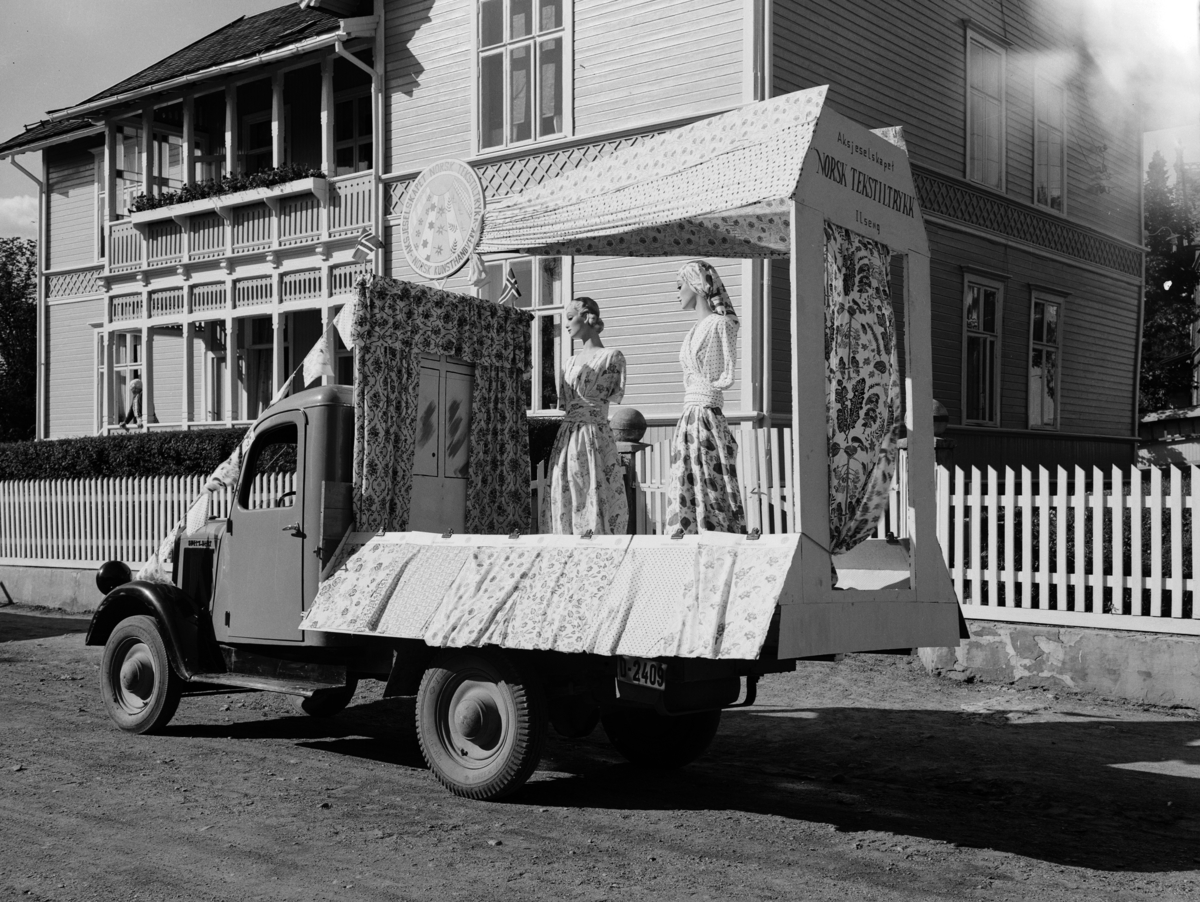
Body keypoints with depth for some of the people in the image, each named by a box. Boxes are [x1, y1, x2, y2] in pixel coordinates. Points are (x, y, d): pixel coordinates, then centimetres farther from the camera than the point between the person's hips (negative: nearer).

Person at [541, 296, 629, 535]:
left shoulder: (612, 356, -2)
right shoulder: (571, 361, 17)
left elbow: (614, 395, -7)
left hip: (594, 433, -7)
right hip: (567, 436, 7)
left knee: (595, 500, -7)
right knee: (564, 503, 4)